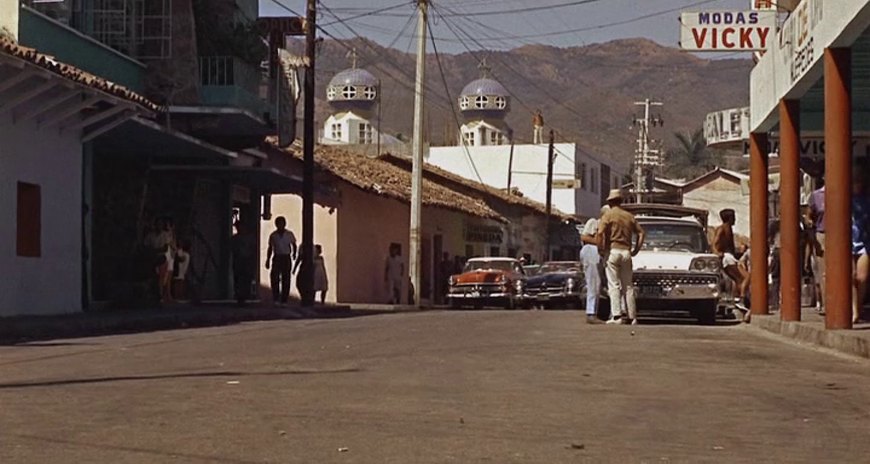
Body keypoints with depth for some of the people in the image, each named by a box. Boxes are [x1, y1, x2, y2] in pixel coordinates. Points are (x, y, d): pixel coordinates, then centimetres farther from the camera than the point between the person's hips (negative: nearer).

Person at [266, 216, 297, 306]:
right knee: (275, 278, -13)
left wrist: (294, 253, 5)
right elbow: (270, 248, 13)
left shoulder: (289, 234, 3)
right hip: (276, 258, 0)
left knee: (286, 279, 1)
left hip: (286, 258, 0)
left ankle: (284, 300, 8)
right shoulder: (273, 235, 4)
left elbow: (294, 245, 17)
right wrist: (268, 260, 11)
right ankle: (275, 299, -12)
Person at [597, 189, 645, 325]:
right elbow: (641, 233, 12)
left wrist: (602, 249, -6)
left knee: (614, 285, -4)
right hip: (626, 252, 4)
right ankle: (632, 316, 7)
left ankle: (616, 315, -13)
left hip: (613, 251, -4)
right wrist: (636, 250, 14)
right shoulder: (629, 216, 13)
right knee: (628, 286, 9)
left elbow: (601, 233, -17)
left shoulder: (608, 215, -3)